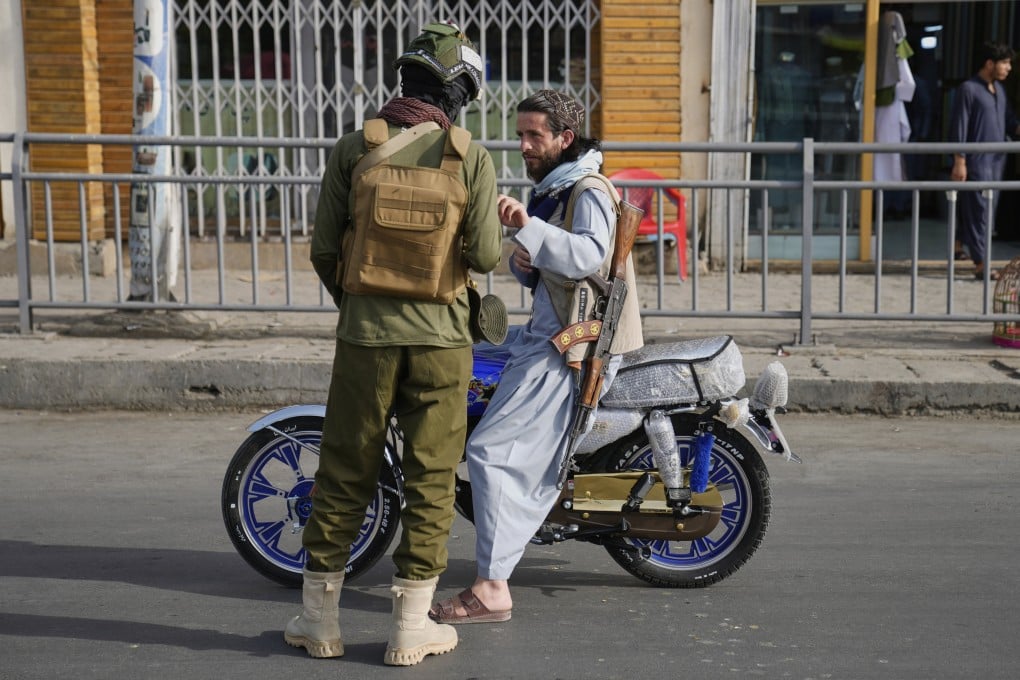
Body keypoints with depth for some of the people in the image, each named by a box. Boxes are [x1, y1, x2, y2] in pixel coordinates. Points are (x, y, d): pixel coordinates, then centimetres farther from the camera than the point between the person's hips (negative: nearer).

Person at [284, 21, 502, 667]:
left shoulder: (353, 148, -1)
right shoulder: (472, 158, -4)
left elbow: (324, 248, 0)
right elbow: (485, 255, -7)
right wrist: (502, 225, 15)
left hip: (365, 332, 1)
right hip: (442, 337, -1)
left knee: (344, 474, 11)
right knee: (431, 479, 8)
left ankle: (320, 618, 20)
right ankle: (412, 626, 14)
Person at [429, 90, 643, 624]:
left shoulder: (589, 194, -12)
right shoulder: (551, 190, 19)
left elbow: (589, 256, -32)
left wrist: (529, 227, -44)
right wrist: (523, 261, 0)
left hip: (569, 348, -11)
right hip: (547, 336, 11)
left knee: (493, 450, -16)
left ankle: (493, 589, -13)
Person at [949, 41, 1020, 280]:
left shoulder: (1000, 89, 14)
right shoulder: (968, 89, -9)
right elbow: (959, 127, -12)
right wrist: (959, 162, -17)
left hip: (996, 160, 8)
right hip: (976, 162, -8)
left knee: (988, 210, 13)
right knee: (979, 211, -8)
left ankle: (959, 245, 29)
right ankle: (981, 264, -7)